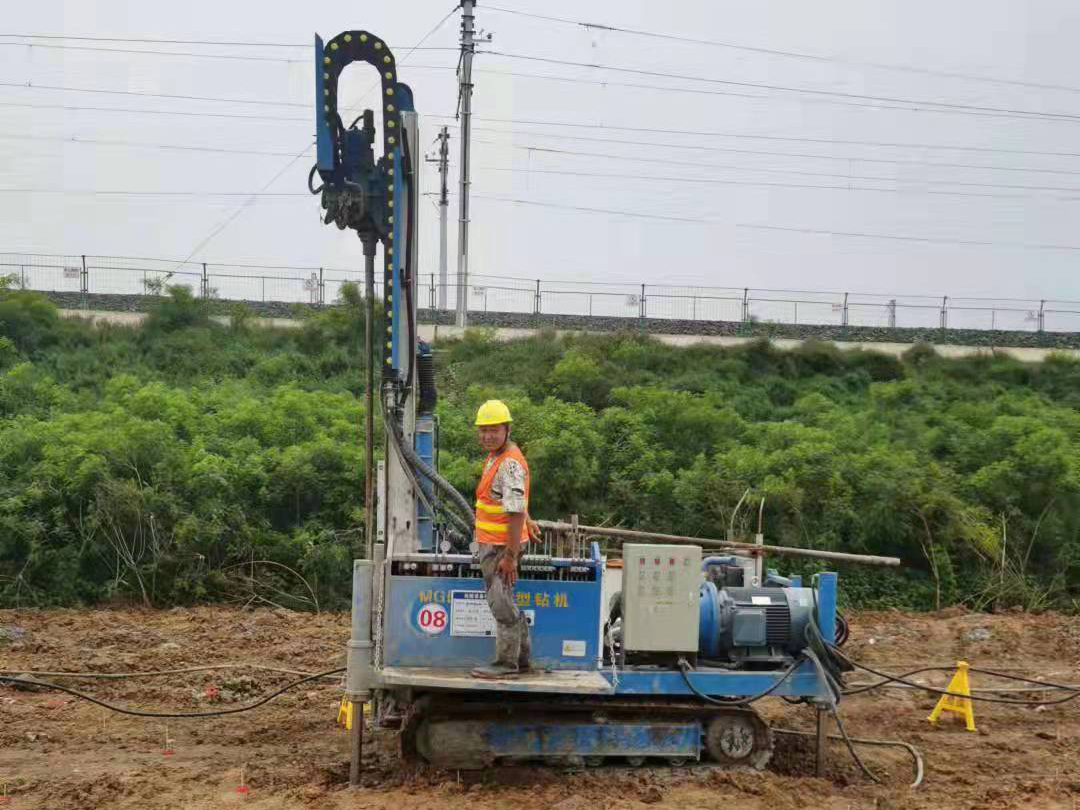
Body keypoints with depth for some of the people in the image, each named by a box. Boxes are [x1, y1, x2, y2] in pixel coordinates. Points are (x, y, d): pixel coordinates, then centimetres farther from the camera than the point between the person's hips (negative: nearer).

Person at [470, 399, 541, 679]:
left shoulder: (509, 464, -20)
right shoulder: (497, 455, 12)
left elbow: (515, 512, -25)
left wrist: (510, 555, -25)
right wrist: (527, 521, 38)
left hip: (501, 546, -10)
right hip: (490, 543, 10)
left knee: (501, 604, -4)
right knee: (505, 602, 16)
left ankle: (506, 663, 3)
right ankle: (521, 658, 24)